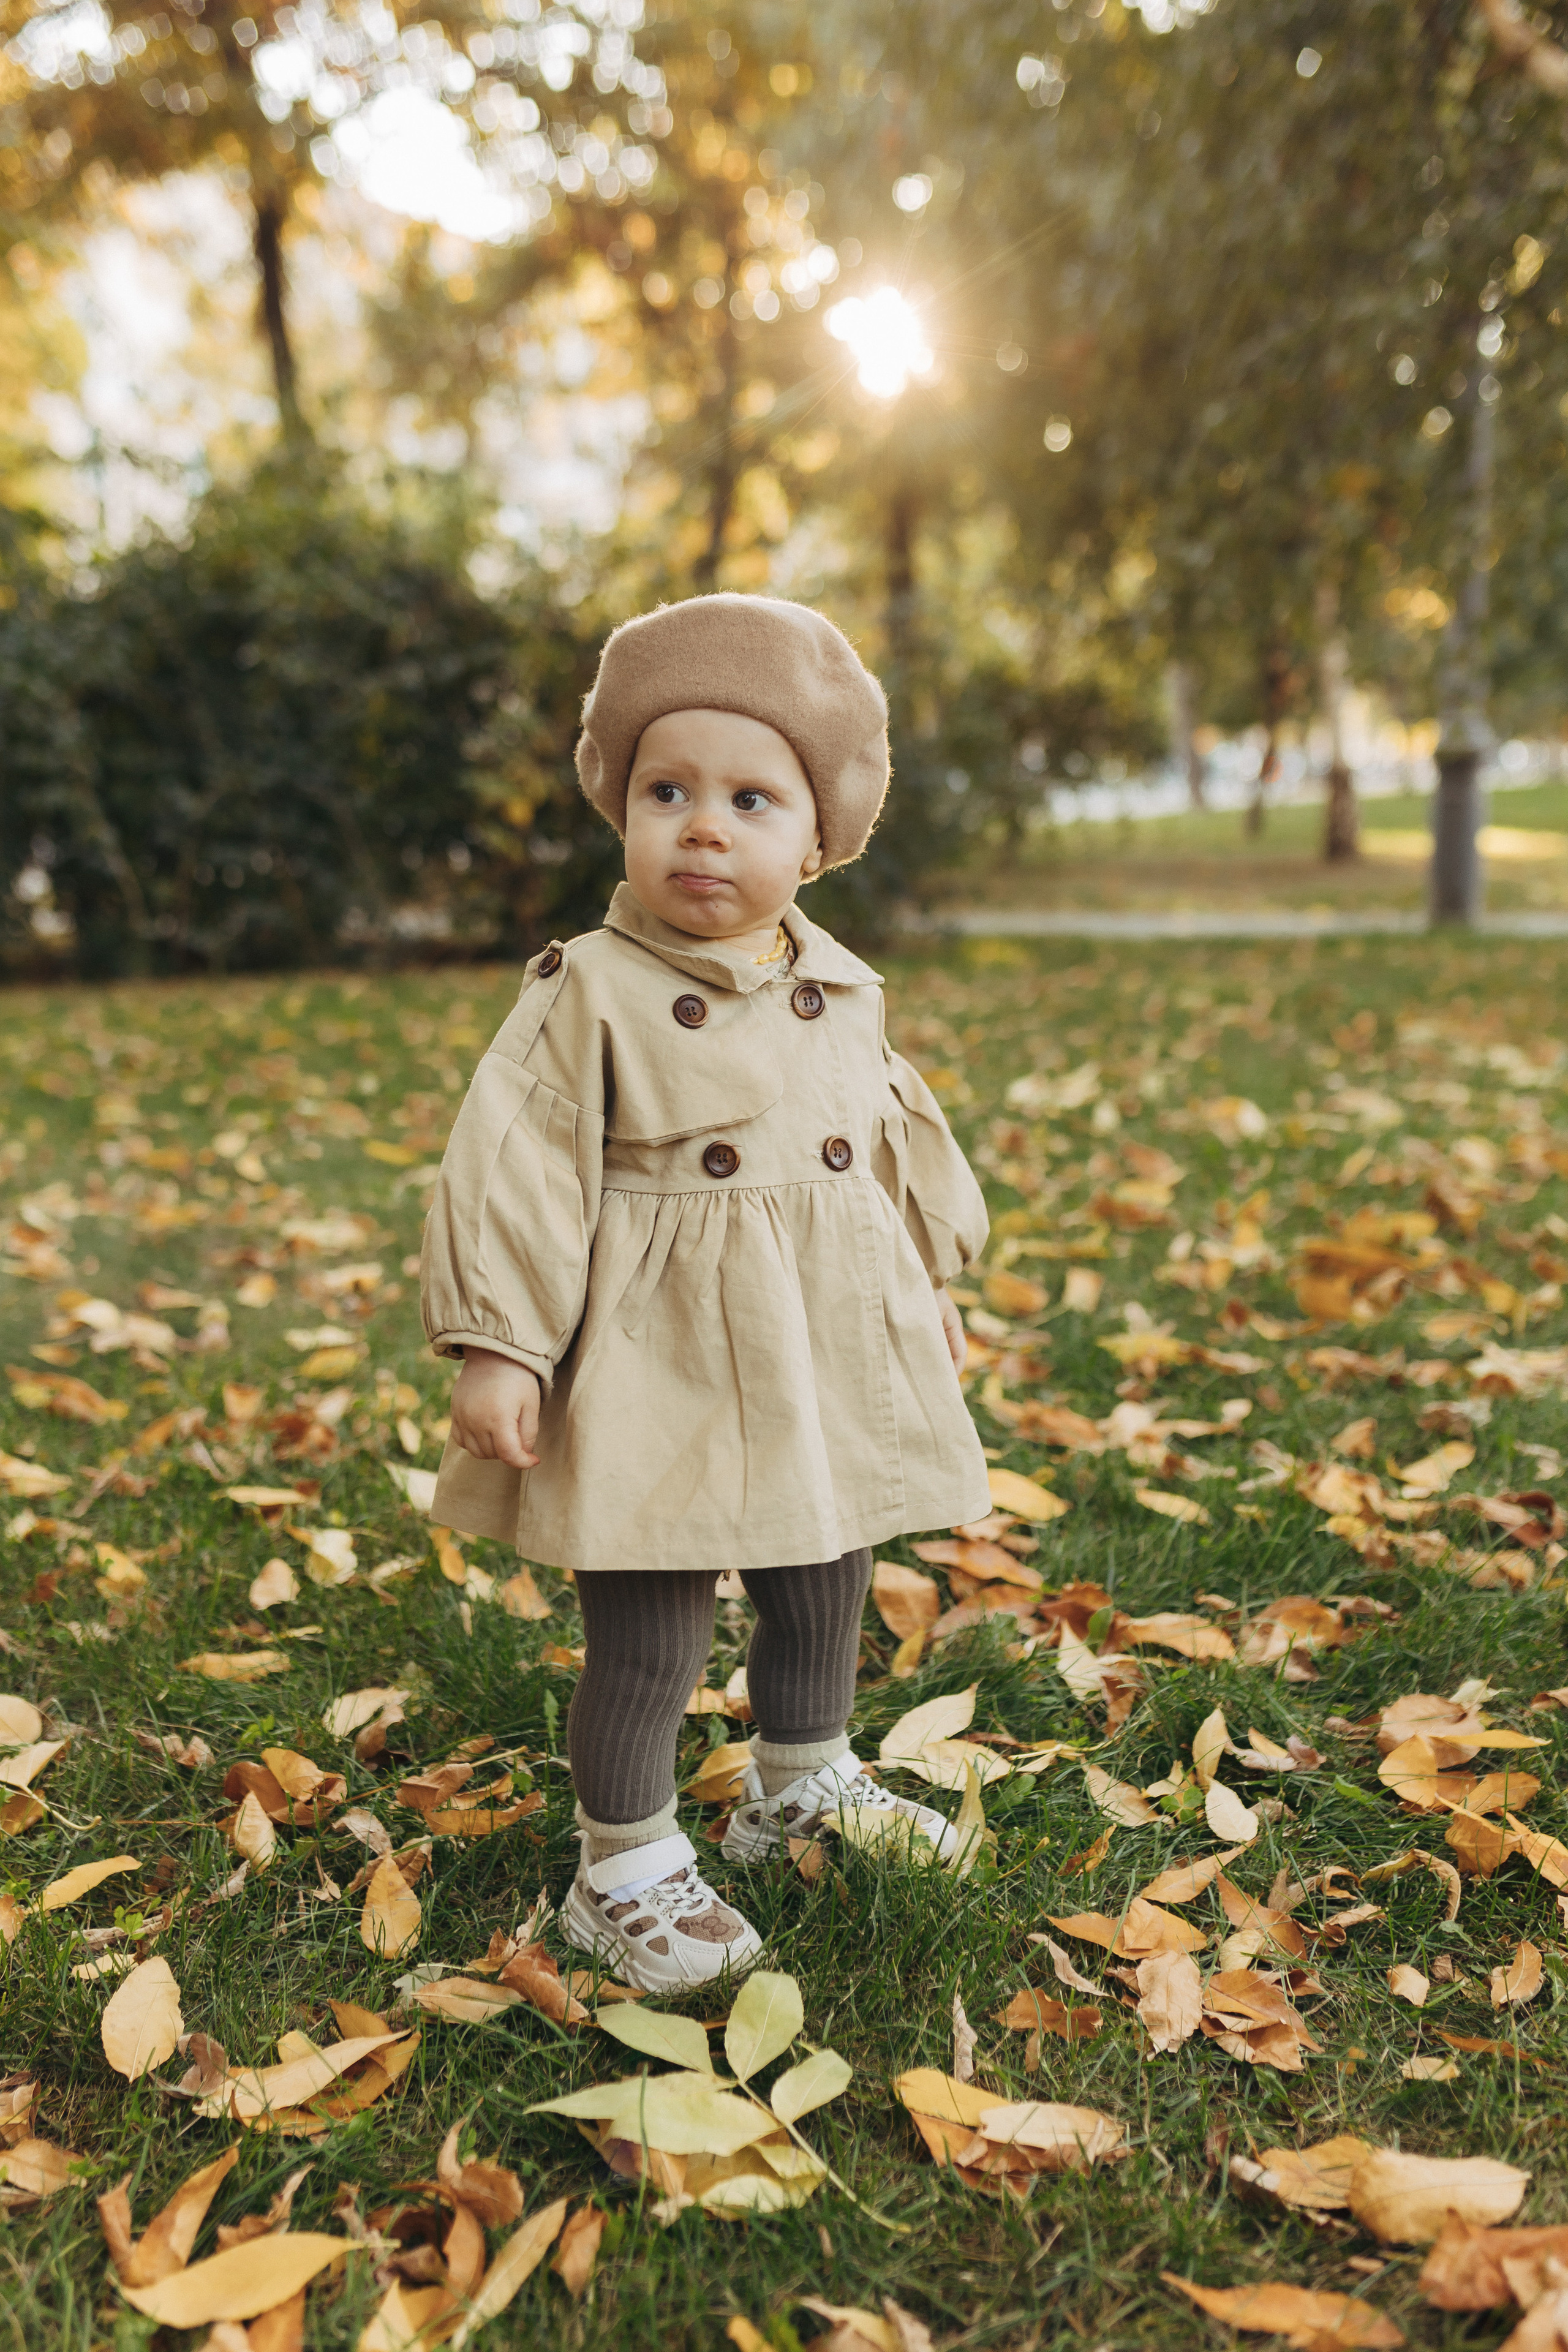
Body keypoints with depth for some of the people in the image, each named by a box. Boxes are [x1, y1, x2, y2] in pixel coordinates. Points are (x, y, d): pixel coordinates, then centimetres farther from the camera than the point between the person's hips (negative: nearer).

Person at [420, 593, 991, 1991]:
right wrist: (495, 1346, -18)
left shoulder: (844, 995, 5)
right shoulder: (590, 999, -12)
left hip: (834, 1358, 6)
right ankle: (626, 1869, 23)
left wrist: (931, 1287, 23)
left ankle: (803, 1786, 47)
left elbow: (897, 1141, 18)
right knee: (647, 1644, 1)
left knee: (824, 1603, 22)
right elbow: (512, 1174, -14)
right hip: (658, 1376, -6)